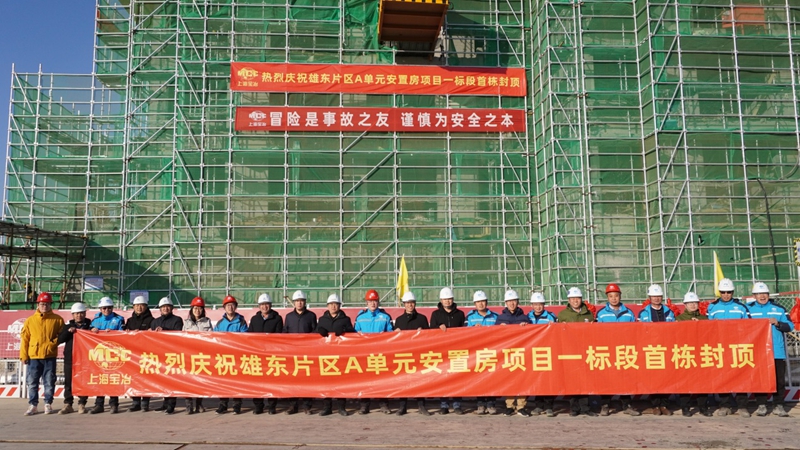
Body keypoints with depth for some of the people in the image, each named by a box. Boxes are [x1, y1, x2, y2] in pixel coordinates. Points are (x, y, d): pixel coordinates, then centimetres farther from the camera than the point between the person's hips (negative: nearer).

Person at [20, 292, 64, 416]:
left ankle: (48, 404, 13)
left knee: (49, 382, 4)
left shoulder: (57, 319, 3)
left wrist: (54, 342, -11)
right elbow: (24, 339, 3)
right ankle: (33, 405, 14)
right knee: (32, 382, 4)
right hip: (33, 356, 1)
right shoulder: (30, 320, 4)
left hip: (50, 356, -1)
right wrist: (23, 355, -1)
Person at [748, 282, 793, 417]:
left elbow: (790, 326, 4)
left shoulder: (779, 308, 8)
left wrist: (777, 323, -12)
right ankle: (761, 405, 13)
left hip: (777, 351, 1)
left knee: (779, 379, 5)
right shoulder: (749, 309, 6)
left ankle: (778, 405, 15)